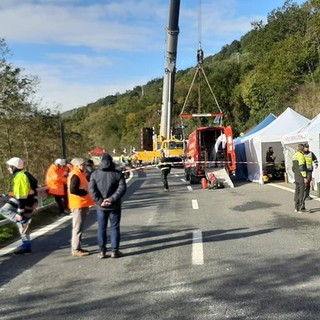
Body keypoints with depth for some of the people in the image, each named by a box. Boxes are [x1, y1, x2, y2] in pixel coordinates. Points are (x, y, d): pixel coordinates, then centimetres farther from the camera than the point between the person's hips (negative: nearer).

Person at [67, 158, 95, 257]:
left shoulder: (80, 174, 16)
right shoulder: (75, 175, -16)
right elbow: (72, 190, -25)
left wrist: (87, 191, 6)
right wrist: (85, 192, -18)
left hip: (82, 204, 10)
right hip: (78, 205, -10)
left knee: (79, 227, 15)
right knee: (78, 227, -5)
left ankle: (77, 247, 23)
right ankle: (75, 249, 1)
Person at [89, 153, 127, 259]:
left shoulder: (95, 174, 0)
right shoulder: (117, 173, -3)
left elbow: (91, 189, -9)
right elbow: (122, 188, -13)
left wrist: (99, 201, -11)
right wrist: (112, 199, -15)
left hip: (101, 207, 1)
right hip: (114, 206, -1)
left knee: (101, 229, 9)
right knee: (115, 228, 8)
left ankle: (102, 251, 12)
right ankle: (114, 251, 10)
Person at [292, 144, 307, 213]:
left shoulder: (294, 156, 13)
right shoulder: (301, 155, -16)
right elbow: (302, 167, -22)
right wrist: (305, 177, -20)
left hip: (296, 176, 9)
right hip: (301, 176, -9)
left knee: (297, 191, 11)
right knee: (302, 192, -5)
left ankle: (296, 207, 14)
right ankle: (301, 208, -5)